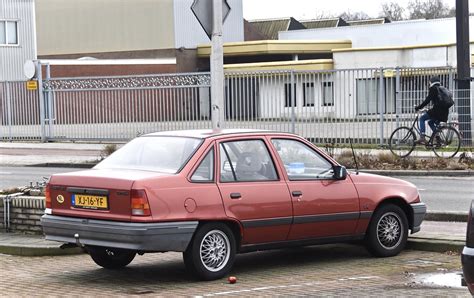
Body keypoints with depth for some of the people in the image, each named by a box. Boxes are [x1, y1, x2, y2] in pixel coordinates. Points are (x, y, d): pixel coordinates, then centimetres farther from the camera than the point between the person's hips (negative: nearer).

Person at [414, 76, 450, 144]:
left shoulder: (433, 89, -3)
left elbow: (427, 100, -9)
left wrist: (418, 107, -3)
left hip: (437, 111, -9)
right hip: (445, 112, 9)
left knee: (422, 119, 2)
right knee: (430, 122, 27)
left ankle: (422, 137, -13)